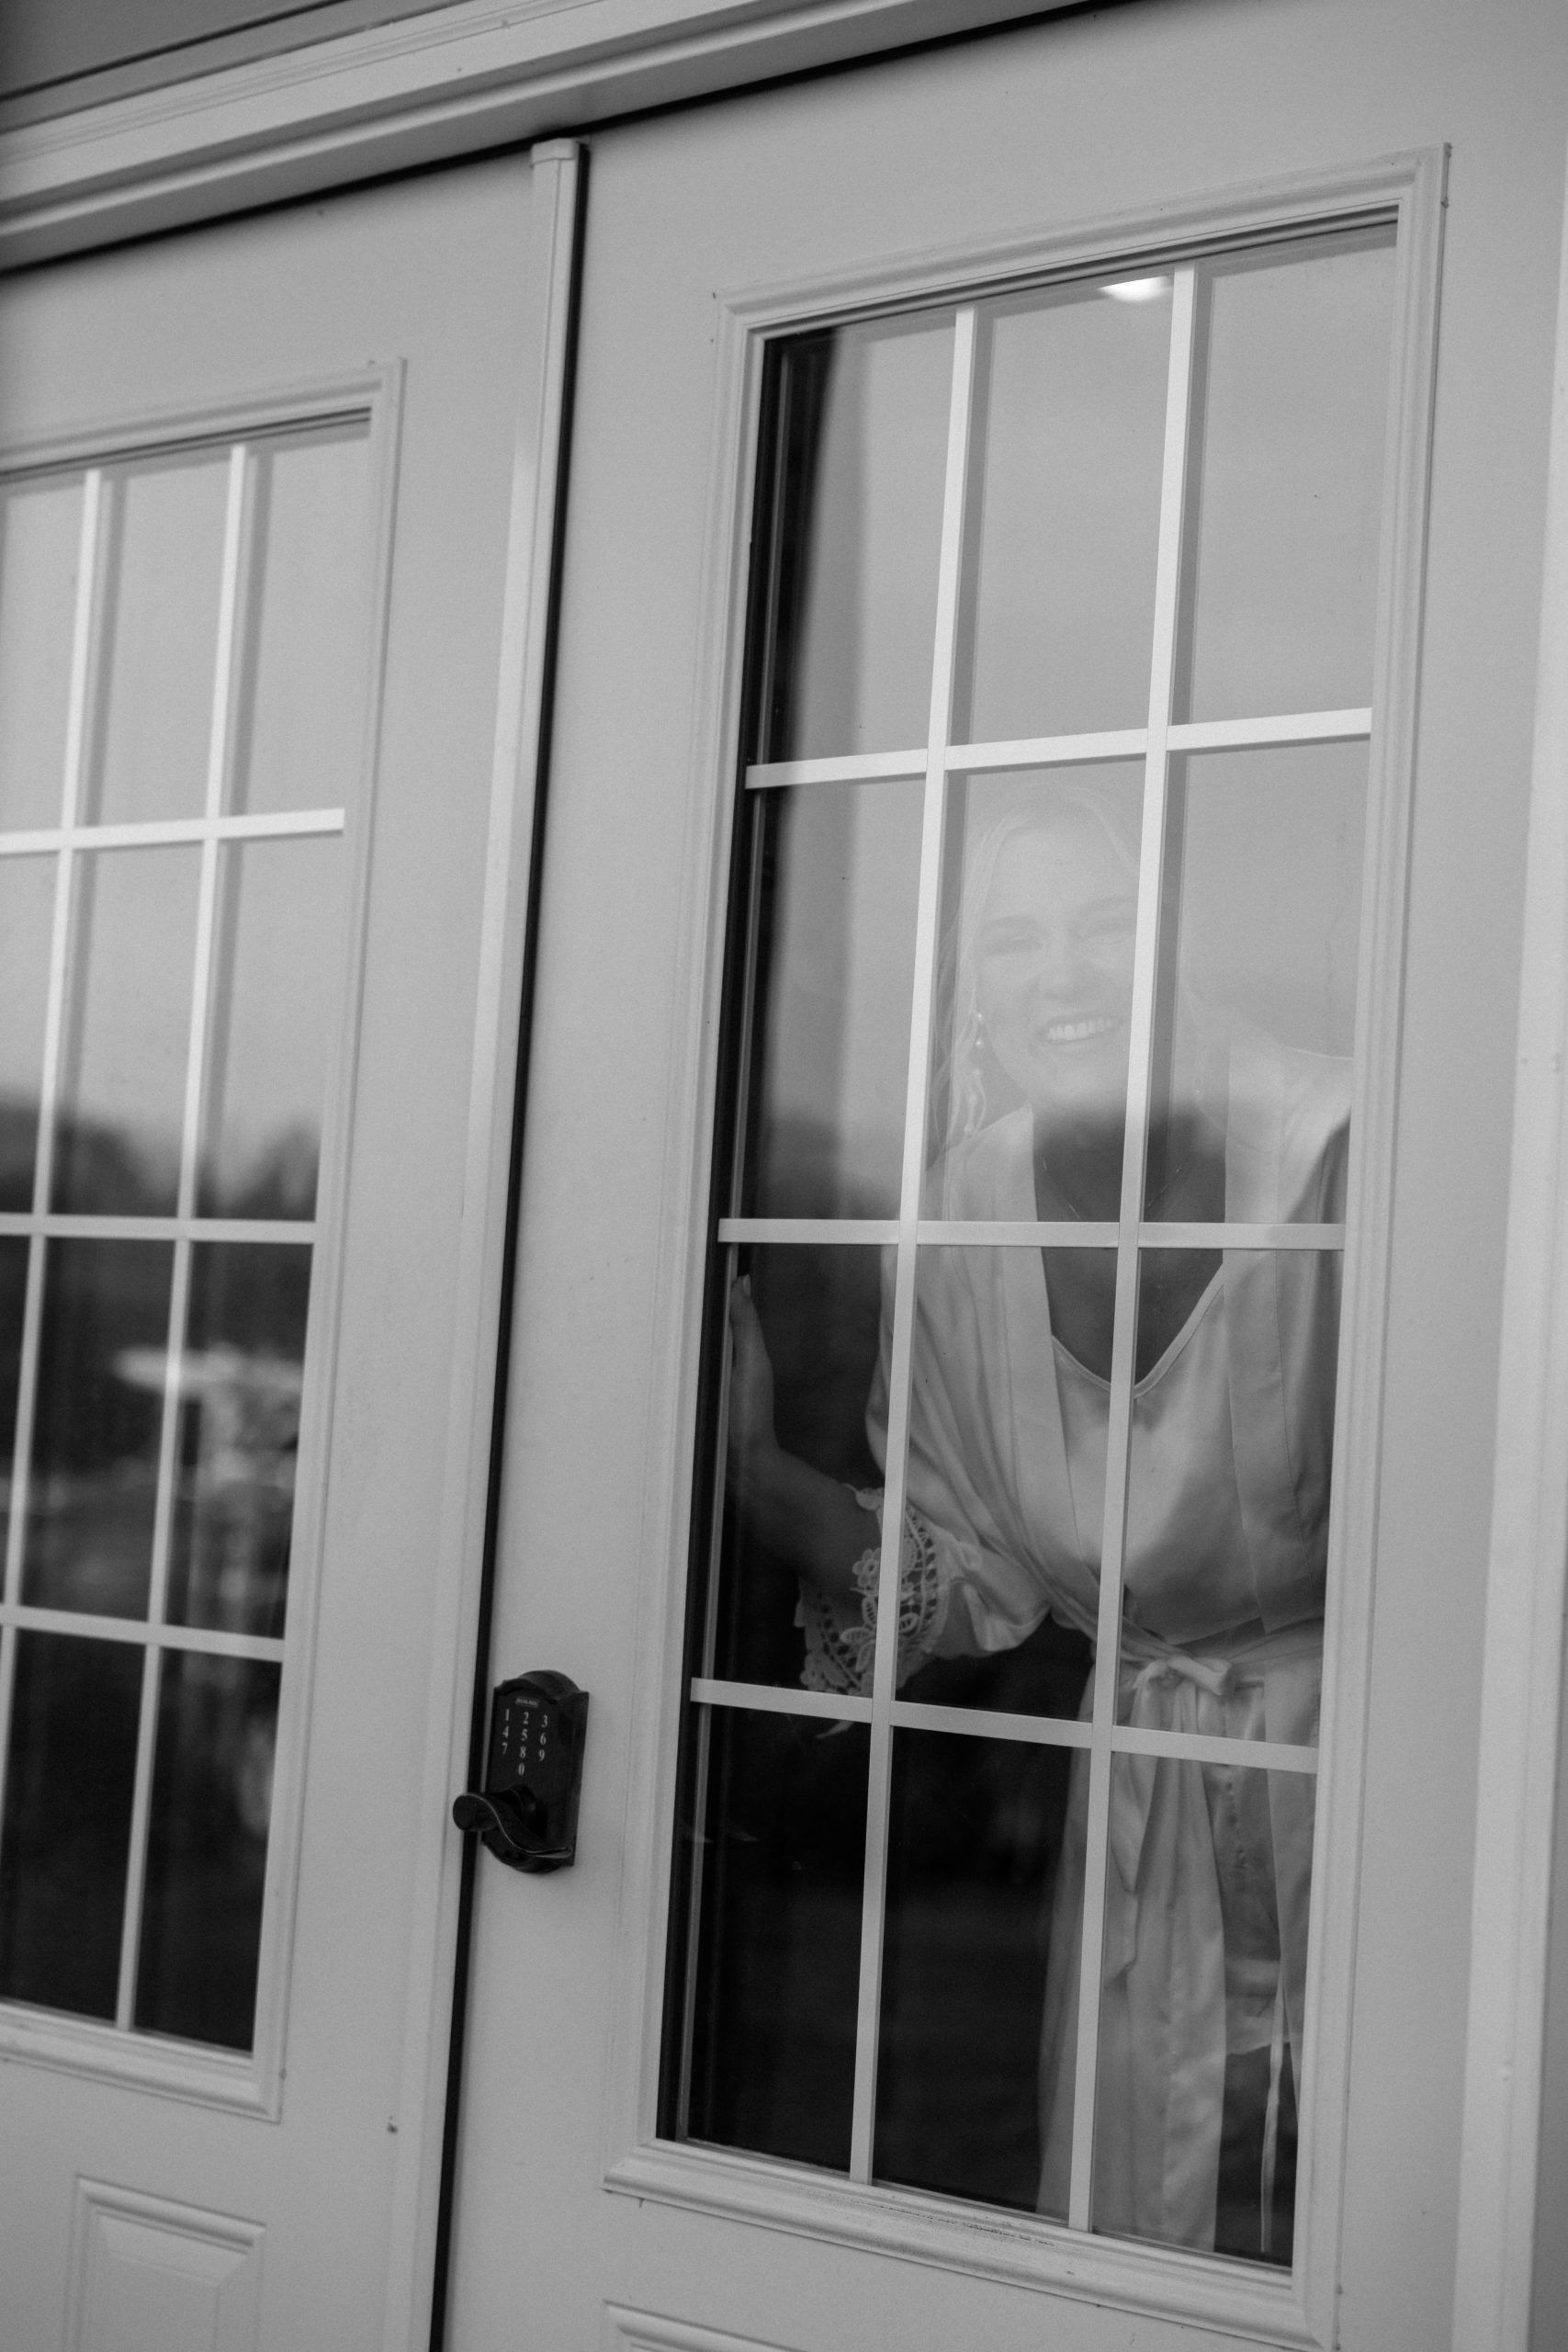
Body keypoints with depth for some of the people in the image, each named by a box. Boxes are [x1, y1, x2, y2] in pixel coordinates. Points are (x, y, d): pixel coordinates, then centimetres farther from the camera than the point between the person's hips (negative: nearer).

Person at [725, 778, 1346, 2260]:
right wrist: (759, 1479, -10)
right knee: (1140, 2217, 11)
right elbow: (982, 1584, 2)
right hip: (1145, 1784, 4)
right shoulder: (960, 1223, -5)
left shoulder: (1328, 1151, -19)